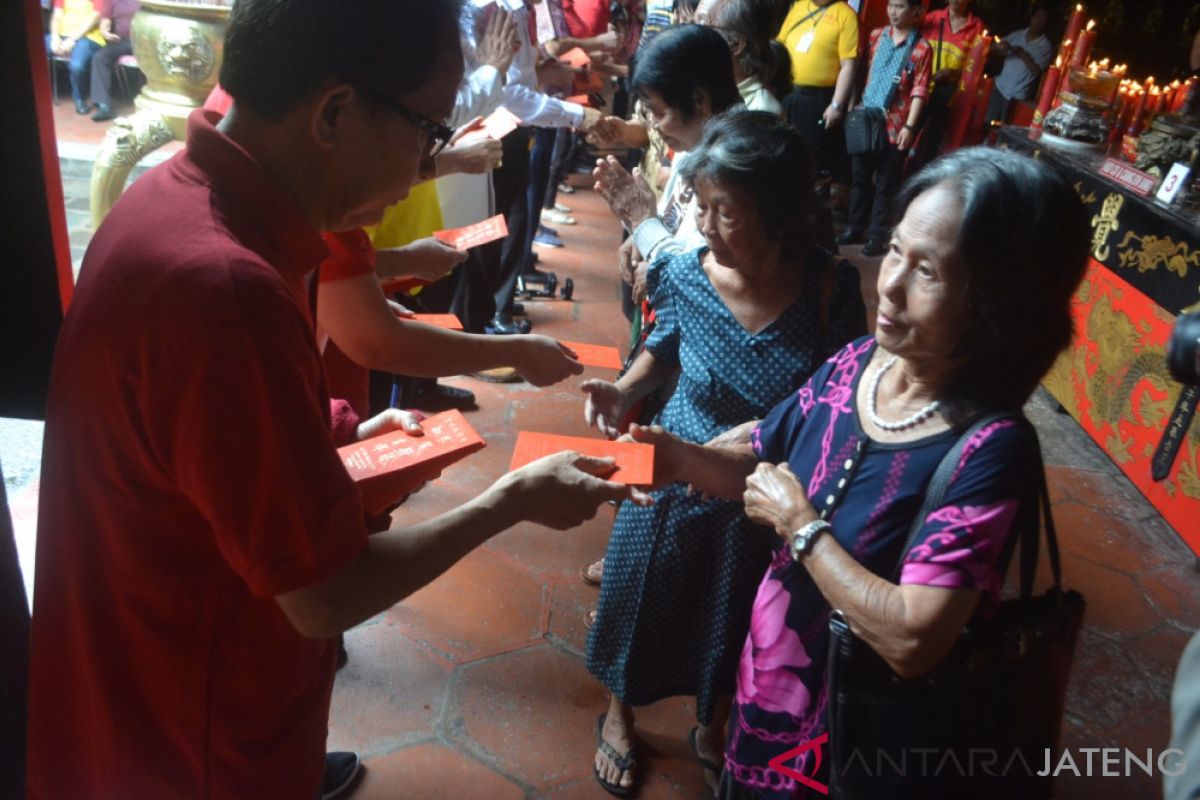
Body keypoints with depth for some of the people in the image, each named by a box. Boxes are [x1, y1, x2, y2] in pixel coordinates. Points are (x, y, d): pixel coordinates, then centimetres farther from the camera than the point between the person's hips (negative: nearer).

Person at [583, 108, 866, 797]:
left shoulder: (830, 290, -23)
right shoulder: (684, 274, -19)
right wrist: (626, 390, -15)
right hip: (674, 476, 1)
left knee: (732, 619, 23)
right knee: (645, 601, 21)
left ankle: (711, 729, 55)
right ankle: (620, 715, 53)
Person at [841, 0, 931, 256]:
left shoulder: (921, 48, -6)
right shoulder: (876, 36, 9)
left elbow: (919, 90, -9)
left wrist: (909, 126, -15)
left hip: (894, 126, -4)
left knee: (885, 184, 3)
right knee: (860, 177, 13)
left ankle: (877, 235, 12)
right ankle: (855, 228, 25)